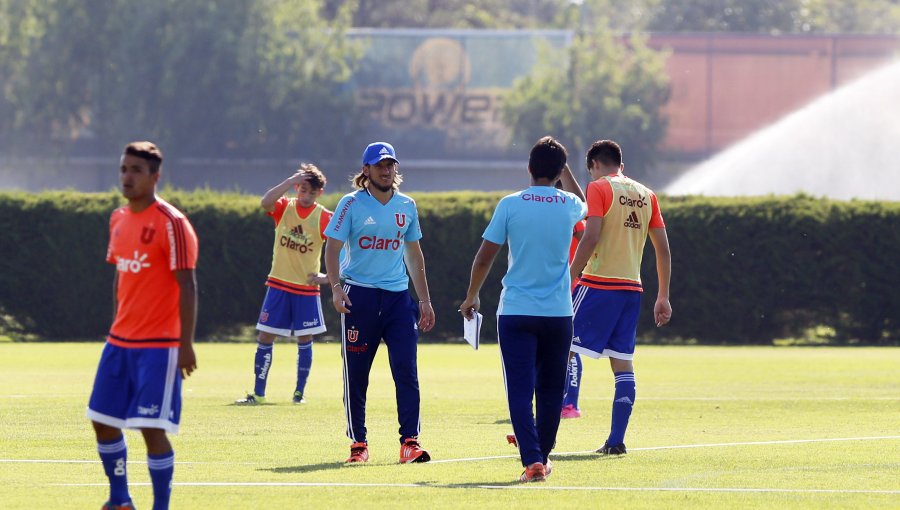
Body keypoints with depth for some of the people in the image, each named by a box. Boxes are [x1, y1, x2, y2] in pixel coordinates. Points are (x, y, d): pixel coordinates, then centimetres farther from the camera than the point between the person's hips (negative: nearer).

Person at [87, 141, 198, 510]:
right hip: (120, 342, 8)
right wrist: (116, 329, 18)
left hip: (159, 346, -8)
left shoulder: (171, 224, -13)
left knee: (151, 427, -12)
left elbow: (187, 286, -14)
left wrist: (186, 345, -18)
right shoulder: (118, 220, 10)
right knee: (102, 420, 10)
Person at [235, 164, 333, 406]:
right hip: (278, 285, 1)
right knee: (265, 338, -1)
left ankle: (299, 392, 16)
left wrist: (327, 276, -13)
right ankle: (258, 393, 3)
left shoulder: (325, 218, -6)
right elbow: (265, 202, -25)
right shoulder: (284, 207, -3)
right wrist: (290, 181, -30)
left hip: (307, 288, -1)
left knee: (304, 339, 4)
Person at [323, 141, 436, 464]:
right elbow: (332, 248, -4)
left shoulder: (406, 206, 11)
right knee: (356, 374, 2)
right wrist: (336, 287, -19)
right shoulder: (352, 204, -1)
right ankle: (358, 443, 10)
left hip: (398, 296, 3)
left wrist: (424, 299, 18)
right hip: (359, 295, -3)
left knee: (406, 370, -8)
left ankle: (410, 441, -8)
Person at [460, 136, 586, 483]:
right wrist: (563, 166, 32)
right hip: (558, 312, 2)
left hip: (515, 311, -2)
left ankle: (532, 460, -17)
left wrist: (471, 297, 12)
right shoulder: (569, 206, 1)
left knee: (520, 389, -4)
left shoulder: (510, 205, -6)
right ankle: (542, 456, 25)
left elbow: (485, 257, -2)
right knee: (550, 389, 15)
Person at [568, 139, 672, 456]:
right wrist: (663, 297, 17)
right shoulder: (646, 195, 14)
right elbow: (663, 248, 13)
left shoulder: (599, 188, -4)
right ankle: (616, 440, 1)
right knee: (622, 363, 7)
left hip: (598, 285, -6)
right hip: (632, 288, 6)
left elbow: (590, 239, -14)